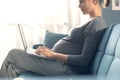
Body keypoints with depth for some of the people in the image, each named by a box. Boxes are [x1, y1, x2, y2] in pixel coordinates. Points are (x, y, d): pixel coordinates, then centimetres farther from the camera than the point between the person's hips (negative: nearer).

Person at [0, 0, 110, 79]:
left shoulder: (96, 25, -16)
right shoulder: (93, 23, 16)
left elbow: (84, 60, -22)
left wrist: (53, 54, -19)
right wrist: (50, 51, 8)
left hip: (67, 69, -10)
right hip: (59, 60, 10)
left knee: (13, 54, -8)